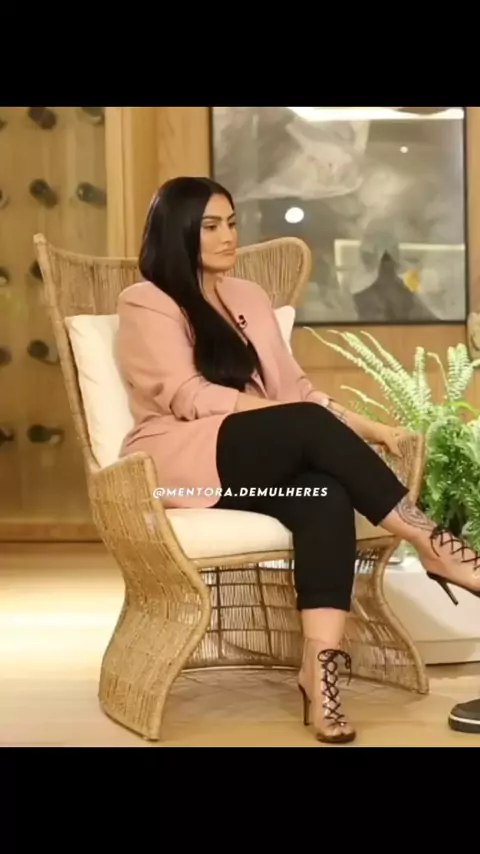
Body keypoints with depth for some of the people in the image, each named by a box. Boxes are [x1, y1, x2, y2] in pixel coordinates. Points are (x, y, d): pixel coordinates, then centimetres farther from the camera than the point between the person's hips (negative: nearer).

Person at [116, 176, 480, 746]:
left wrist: (364, 428, 0)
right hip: (181, 461, -5)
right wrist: (294, 417, -20)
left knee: (327, 496, -30)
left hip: (260, 462, 6)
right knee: (308, 426, -31)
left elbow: (293, 385, 16)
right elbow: (187, 397, -12)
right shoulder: (145, 303, 0)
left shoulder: (249, 298, 21)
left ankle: (320, 665, -41)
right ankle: (430, 542, -25)